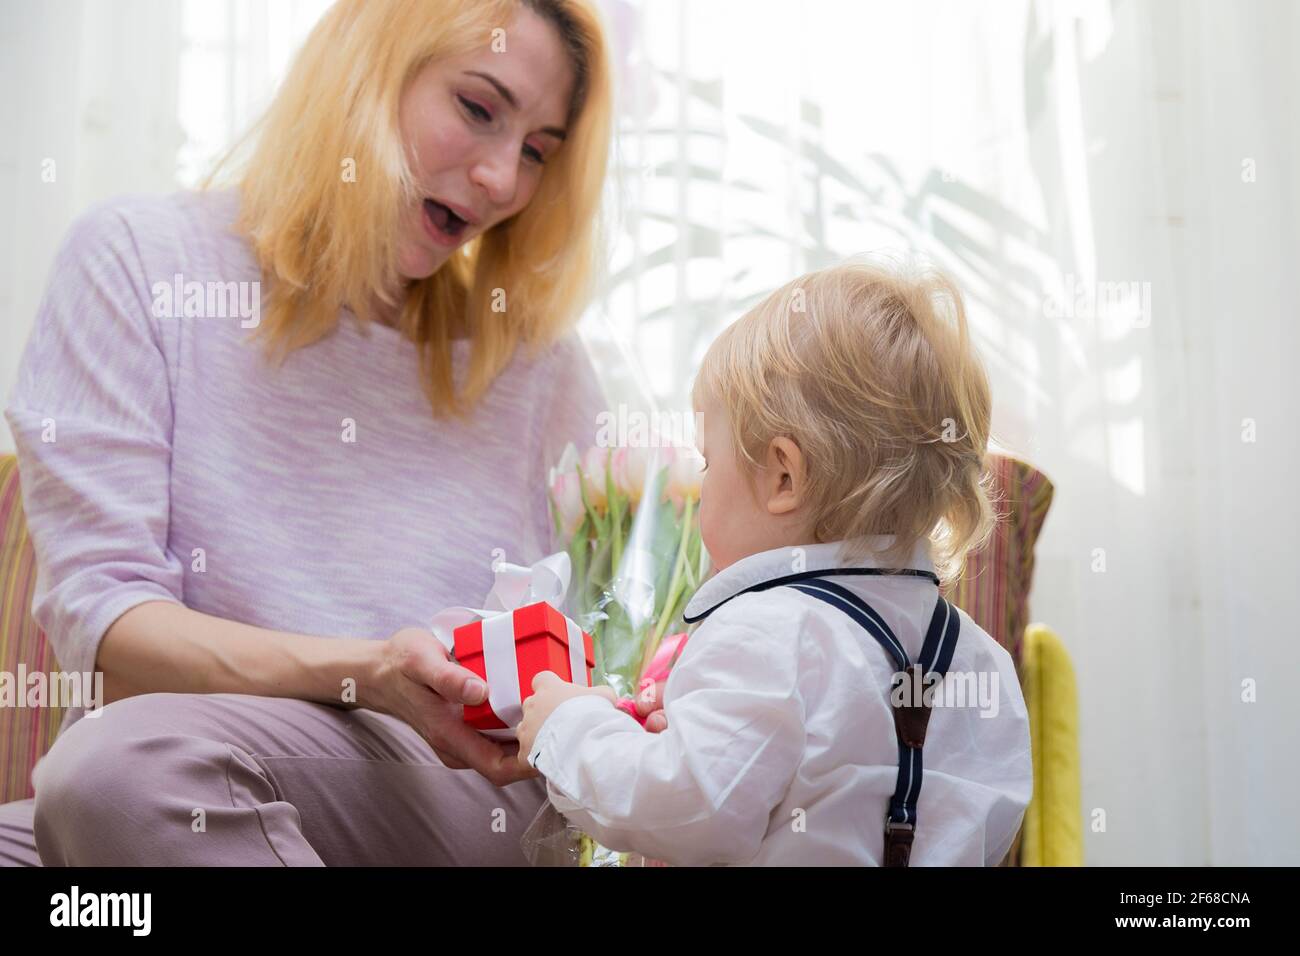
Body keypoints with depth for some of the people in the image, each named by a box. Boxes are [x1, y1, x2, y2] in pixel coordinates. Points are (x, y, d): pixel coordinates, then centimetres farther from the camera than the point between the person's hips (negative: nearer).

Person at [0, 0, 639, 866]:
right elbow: (99, 616, -5)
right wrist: (365, 673, -19)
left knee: (127, 764, -30)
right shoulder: (138, 259, 4)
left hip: (461, 782, 1)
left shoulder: (535, 349, 11)